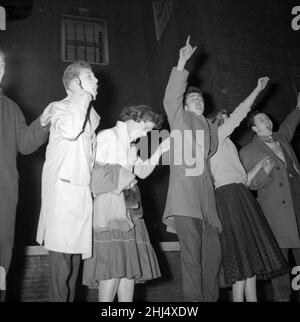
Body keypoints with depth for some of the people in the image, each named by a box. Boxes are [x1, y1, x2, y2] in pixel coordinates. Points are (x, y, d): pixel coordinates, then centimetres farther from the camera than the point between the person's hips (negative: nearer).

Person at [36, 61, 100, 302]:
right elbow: (69, 130, -26)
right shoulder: (59, 107, -2)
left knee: (75, 257, 11)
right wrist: (85, 95, -14)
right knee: (61, 261, -7)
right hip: (63, 190, -7)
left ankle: (70, 298, 21)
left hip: (83, 192, 7)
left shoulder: (91, 114, 19)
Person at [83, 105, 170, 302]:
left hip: (129, 209, 8)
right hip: (109, 208, -8)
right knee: (114, 263, -11)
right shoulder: (108, 136, -2)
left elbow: (143, 172, 17)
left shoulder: (131, 145, 22)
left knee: (131, 263, 6)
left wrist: (160, 151, 10)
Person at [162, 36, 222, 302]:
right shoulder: (180, 119, 8)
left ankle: (211, 298, 19)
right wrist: (182, 63, -14)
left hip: (206, 198, 6)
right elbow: (171, 97, -7)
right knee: (192, 256, -8)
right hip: (185, 197, -6)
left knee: (213, 254, 7)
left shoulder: (212, 129, 24)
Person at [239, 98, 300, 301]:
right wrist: (265, 172, -16)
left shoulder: (281, 138, 19)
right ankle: (282, 296, 3)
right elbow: (251, 184, 0)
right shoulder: (248, 152, 4)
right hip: (276, 209, -5)